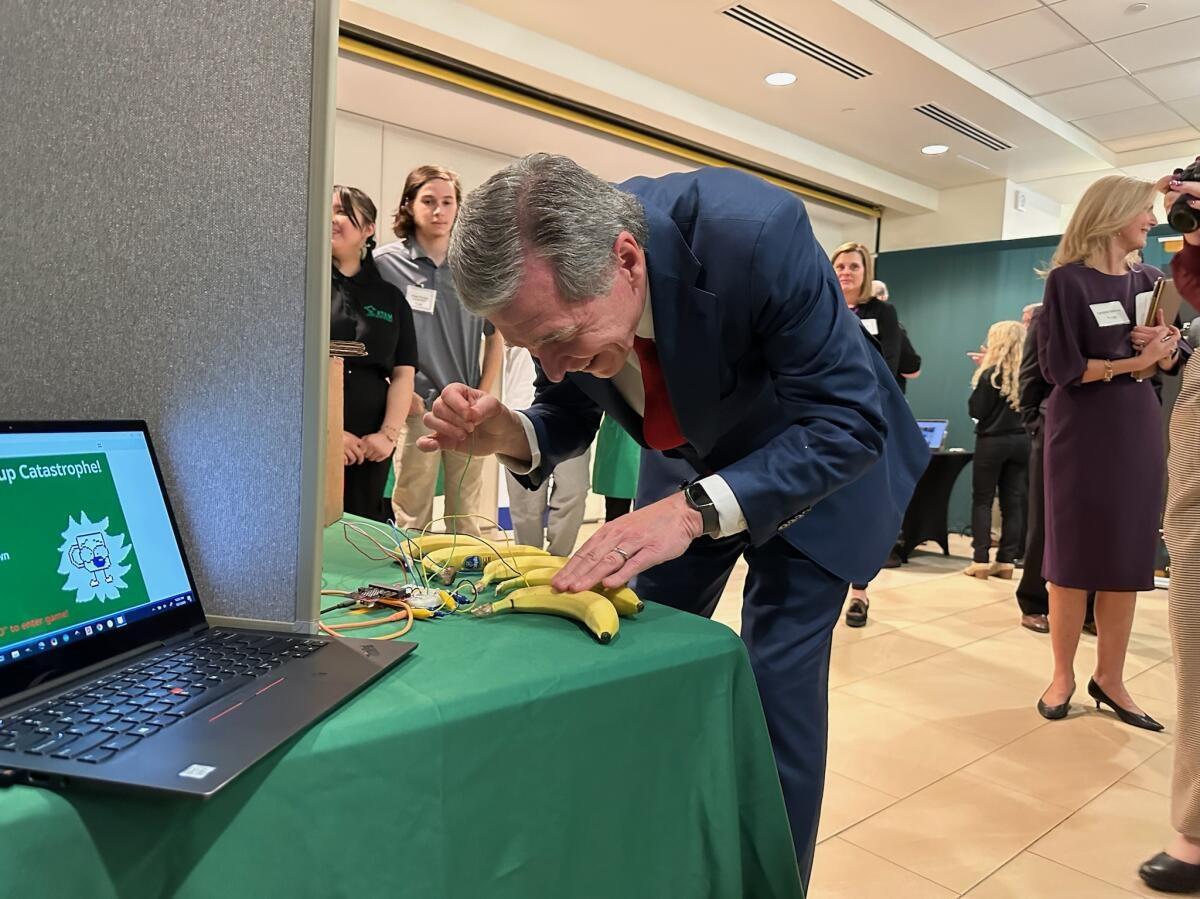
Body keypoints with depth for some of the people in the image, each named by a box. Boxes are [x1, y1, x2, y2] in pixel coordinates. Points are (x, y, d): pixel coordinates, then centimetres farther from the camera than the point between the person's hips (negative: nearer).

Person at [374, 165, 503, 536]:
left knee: (466, 517, 13)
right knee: (412, 519, 4)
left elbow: (495, 337, 12)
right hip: (416, 408, -3)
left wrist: (484, 397, 4)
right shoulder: (386, 262, -3)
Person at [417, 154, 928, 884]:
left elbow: (848, 420, -33)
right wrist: (510, 434, -28)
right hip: (692, 462, 5)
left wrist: (695, 511, -44)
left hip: (818, 459, -4)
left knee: (777, 685, -9)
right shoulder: (559, 283, -21)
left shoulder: (756, 232, -37)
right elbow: (570, 417, -5)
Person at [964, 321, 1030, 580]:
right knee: (1013, 502, 6)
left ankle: (981, 561, -1)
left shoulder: (991, 374, -11)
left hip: (992, 441, -5)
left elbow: (976, 411, -10)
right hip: (1021, 441, 5)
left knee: (982, 500, 3)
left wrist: (979, 380, 0)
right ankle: (1006, 561, 8)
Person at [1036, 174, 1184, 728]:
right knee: (1073, 555, 1)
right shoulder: (1069, 280, -7)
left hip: (1137, 429, 6)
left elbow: (1172, 360, 10)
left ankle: (1109, 678, 17)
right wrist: (1131, 363, -14)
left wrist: (1164, 345, -10)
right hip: (1082, 430, -5)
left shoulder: (1150, 280, 10)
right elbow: (1060, 367, -13)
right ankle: (1063, 675, 14)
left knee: (1128, 556, 6)